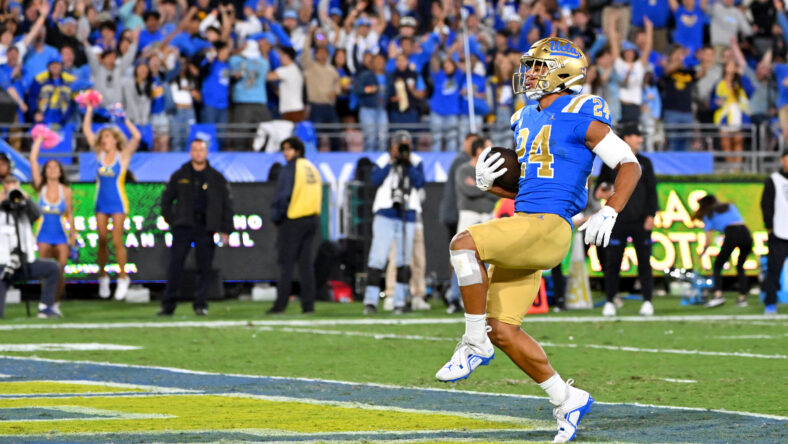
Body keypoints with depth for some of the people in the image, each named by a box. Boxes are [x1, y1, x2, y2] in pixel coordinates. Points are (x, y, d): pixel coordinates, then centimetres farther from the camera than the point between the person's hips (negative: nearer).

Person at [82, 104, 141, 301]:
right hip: (102, 202, 4)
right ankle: (103, 276, 16)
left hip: (118, 203, -4)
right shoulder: (100, 154, 7)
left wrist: (125, 119, -14)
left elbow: (136, 137, -16)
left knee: (117, 242, -5)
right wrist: (90, 109, 5)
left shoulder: (123, 156, -3)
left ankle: (123, 278, 4)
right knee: (102, 241, 5)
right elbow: (87, 130, 11)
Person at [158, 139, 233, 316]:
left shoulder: (216, 178, 6)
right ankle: (168, 305, -3)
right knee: (175, 266, -5)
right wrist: (170, 220, 6)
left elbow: (227, 203, 8)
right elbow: (166, 199, 16)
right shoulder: (179, 176, 8)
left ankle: (201, 304, 7)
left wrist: (225, 229, 3)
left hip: (205, 229, 0)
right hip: (183, 227, 0)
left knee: (204, 267, 0)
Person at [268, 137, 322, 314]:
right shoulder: (312, 169, 13)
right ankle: (308, 304, 2)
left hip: (293, 220, -6)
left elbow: (282, 196, -13)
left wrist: (276, 217, 0)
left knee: (286, 264, -3)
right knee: (306, 264, 7)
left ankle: (281, 304, -6)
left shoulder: (290, 169, -9)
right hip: (312, 219, 6)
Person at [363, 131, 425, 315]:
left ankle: (400, 301, 7)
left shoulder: (416, 162, 9)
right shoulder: (384, 160, 5)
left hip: (407, 216, 2)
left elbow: (420, 183, -5)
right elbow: (376, 180, -11)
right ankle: (370, 301, -8)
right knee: (378, 257, -10)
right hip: (385, 214, -2)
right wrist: (391, 162, -10)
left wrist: (408, 164, -10)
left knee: (404, 260, 2)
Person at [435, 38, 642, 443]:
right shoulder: (526, 120, 20)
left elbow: (630, 165, -4)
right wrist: (487, 182, 6)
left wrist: (608, 214, -15)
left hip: (549, 226, -9)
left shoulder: (580, 117, -4)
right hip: (522, 226, 9)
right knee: (503, 331, 4)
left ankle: (475, 344, -15)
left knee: (464, 245, -27)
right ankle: (566, 399, 17)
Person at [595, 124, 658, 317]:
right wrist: (599, 193, -12)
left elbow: (651, 190, 7)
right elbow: (600, 184, 13)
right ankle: (609, 301, 5)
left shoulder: (644, 162, 10)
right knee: (612, 262, -2)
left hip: (641, 221, 1)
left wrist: (651, 215, -3)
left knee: (644, 261, 0)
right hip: (618, 220, -1)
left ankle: (647, 301, 4)